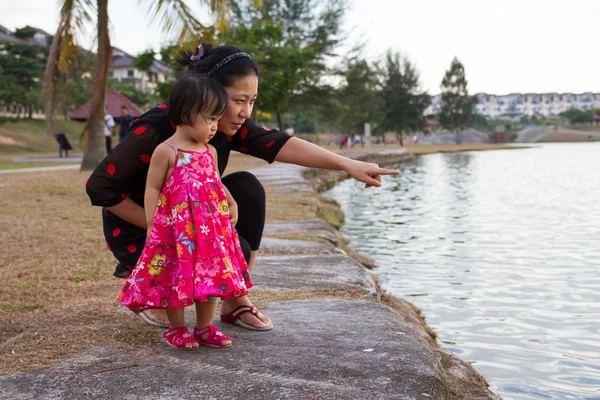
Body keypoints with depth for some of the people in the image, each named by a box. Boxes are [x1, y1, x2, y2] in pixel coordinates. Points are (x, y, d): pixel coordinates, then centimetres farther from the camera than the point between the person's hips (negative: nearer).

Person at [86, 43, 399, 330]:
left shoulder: (225, 126, -10)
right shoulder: (156, 130, -29)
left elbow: (276, 144, -23)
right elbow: (100, 186, -24)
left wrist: (347, 164, -35)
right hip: (140, 232, -6)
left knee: (246, 188, -17)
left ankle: (235, 301, -5)